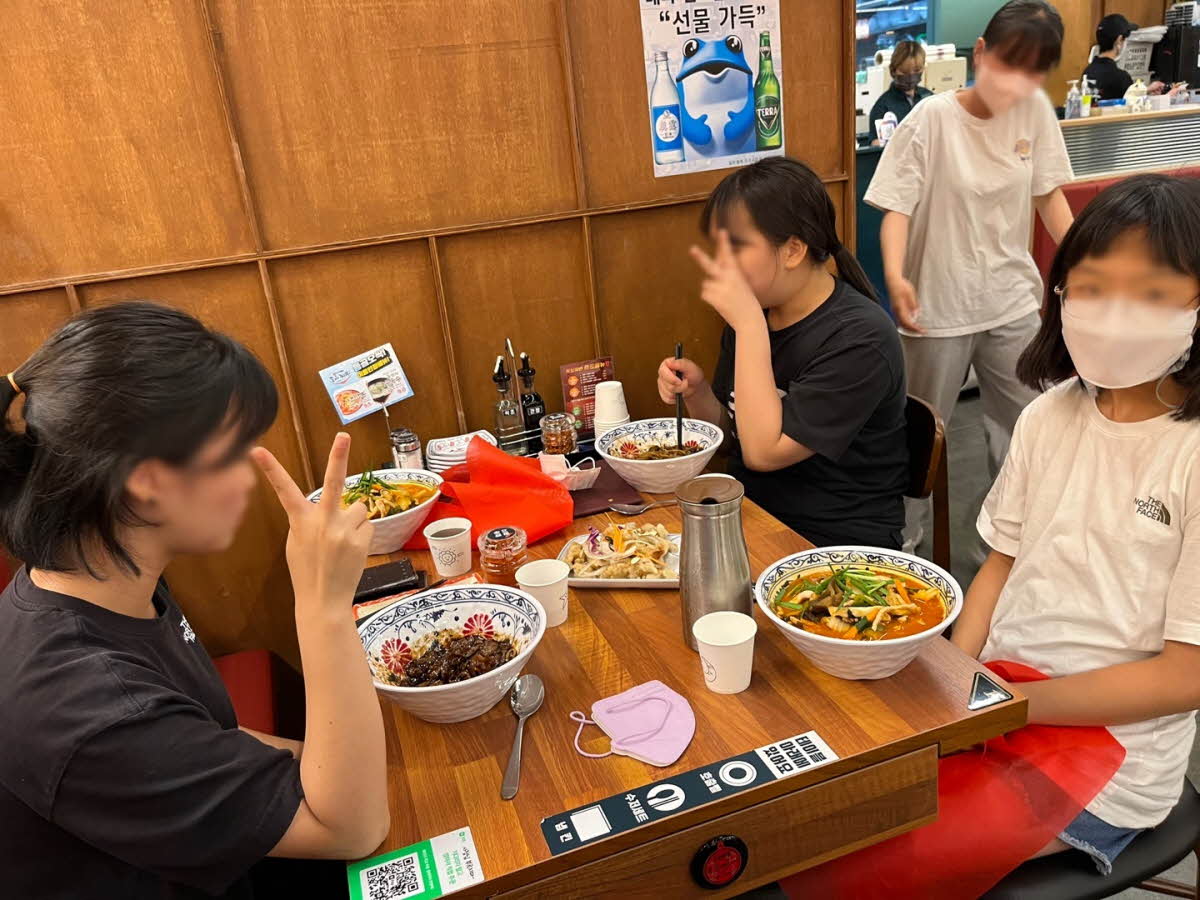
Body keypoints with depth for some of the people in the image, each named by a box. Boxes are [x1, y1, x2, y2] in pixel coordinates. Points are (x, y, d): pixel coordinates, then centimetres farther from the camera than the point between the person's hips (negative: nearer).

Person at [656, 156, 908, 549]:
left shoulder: (859, 338, -18)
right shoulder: (754, 311, 3)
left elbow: (763, 451, -25)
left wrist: (749, 324, -26)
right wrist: (696, 391, -6)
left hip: (835, 541, -6)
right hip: (747, 513, 6)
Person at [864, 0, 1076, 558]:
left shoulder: (1036, 111, -1)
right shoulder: (932, 119, -14)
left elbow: (1048, 195, 8)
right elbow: (897, 205, -16)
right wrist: (895, 275, -32)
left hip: (1013, 302, 5)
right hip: (939, 306, -4)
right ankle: (900, 540, 27)